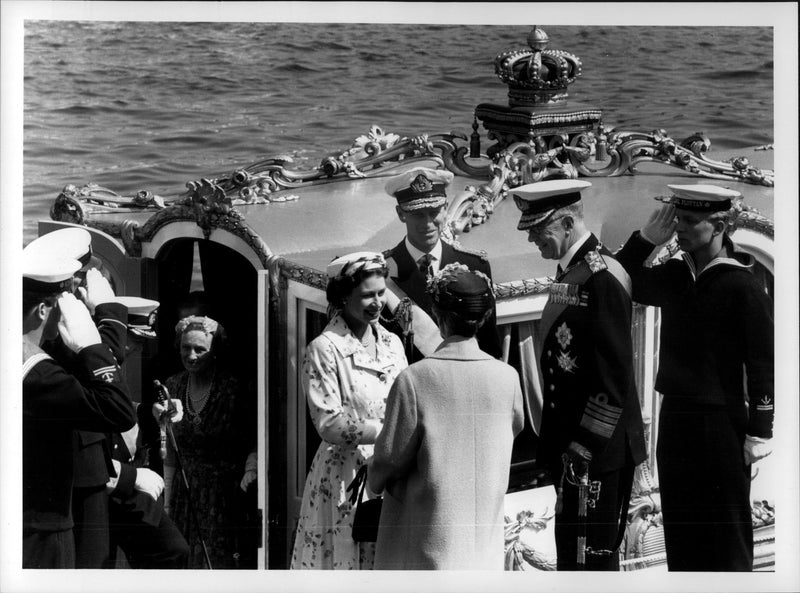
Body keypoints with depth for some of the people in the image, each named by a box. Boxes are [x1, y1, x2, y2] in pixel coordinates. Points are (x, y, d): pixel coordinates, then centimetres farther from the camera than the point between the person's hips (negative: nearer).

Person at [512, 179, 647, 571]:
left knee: (588, 558, -7)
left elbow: (614, 377, -20)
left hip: (595, 450, -10)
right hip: (571, 446, 10)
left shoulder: (601, 278, -17)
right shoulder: (570, 273, 13)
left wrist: (585, 449, -19)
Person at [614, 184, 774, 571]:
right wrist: (646, 237, 3)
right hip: (675, 418, 7)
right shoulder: (675, 275, 6)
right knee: (679, 530, 13)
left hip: (721, 423, -7)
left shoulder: (741, 285, -12)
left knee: (725, 539, 1)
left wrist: (760, 433, -13)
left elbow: (763, 362, -12)